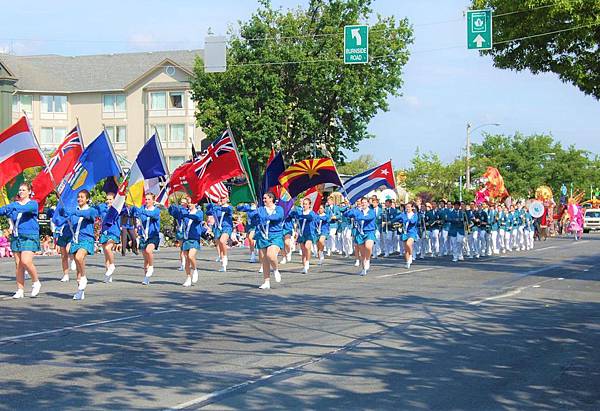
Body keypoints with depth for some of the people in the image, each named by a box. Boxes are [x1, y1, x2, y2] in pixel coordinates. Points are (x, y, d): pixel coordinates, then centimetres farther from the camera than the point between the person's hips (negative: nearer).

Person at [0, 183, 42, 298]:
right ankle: (20, 291, 7)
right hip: (16, 236, 5)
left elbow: (28, 208, -22)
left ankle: (36, 282, 5)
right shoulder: (14, 204, 14)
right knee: (18, 264, 3)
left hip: (29, 236, -5)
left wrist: (14, 209, -35)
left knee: (26, 261, -17)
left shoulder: (33, 203, 0)